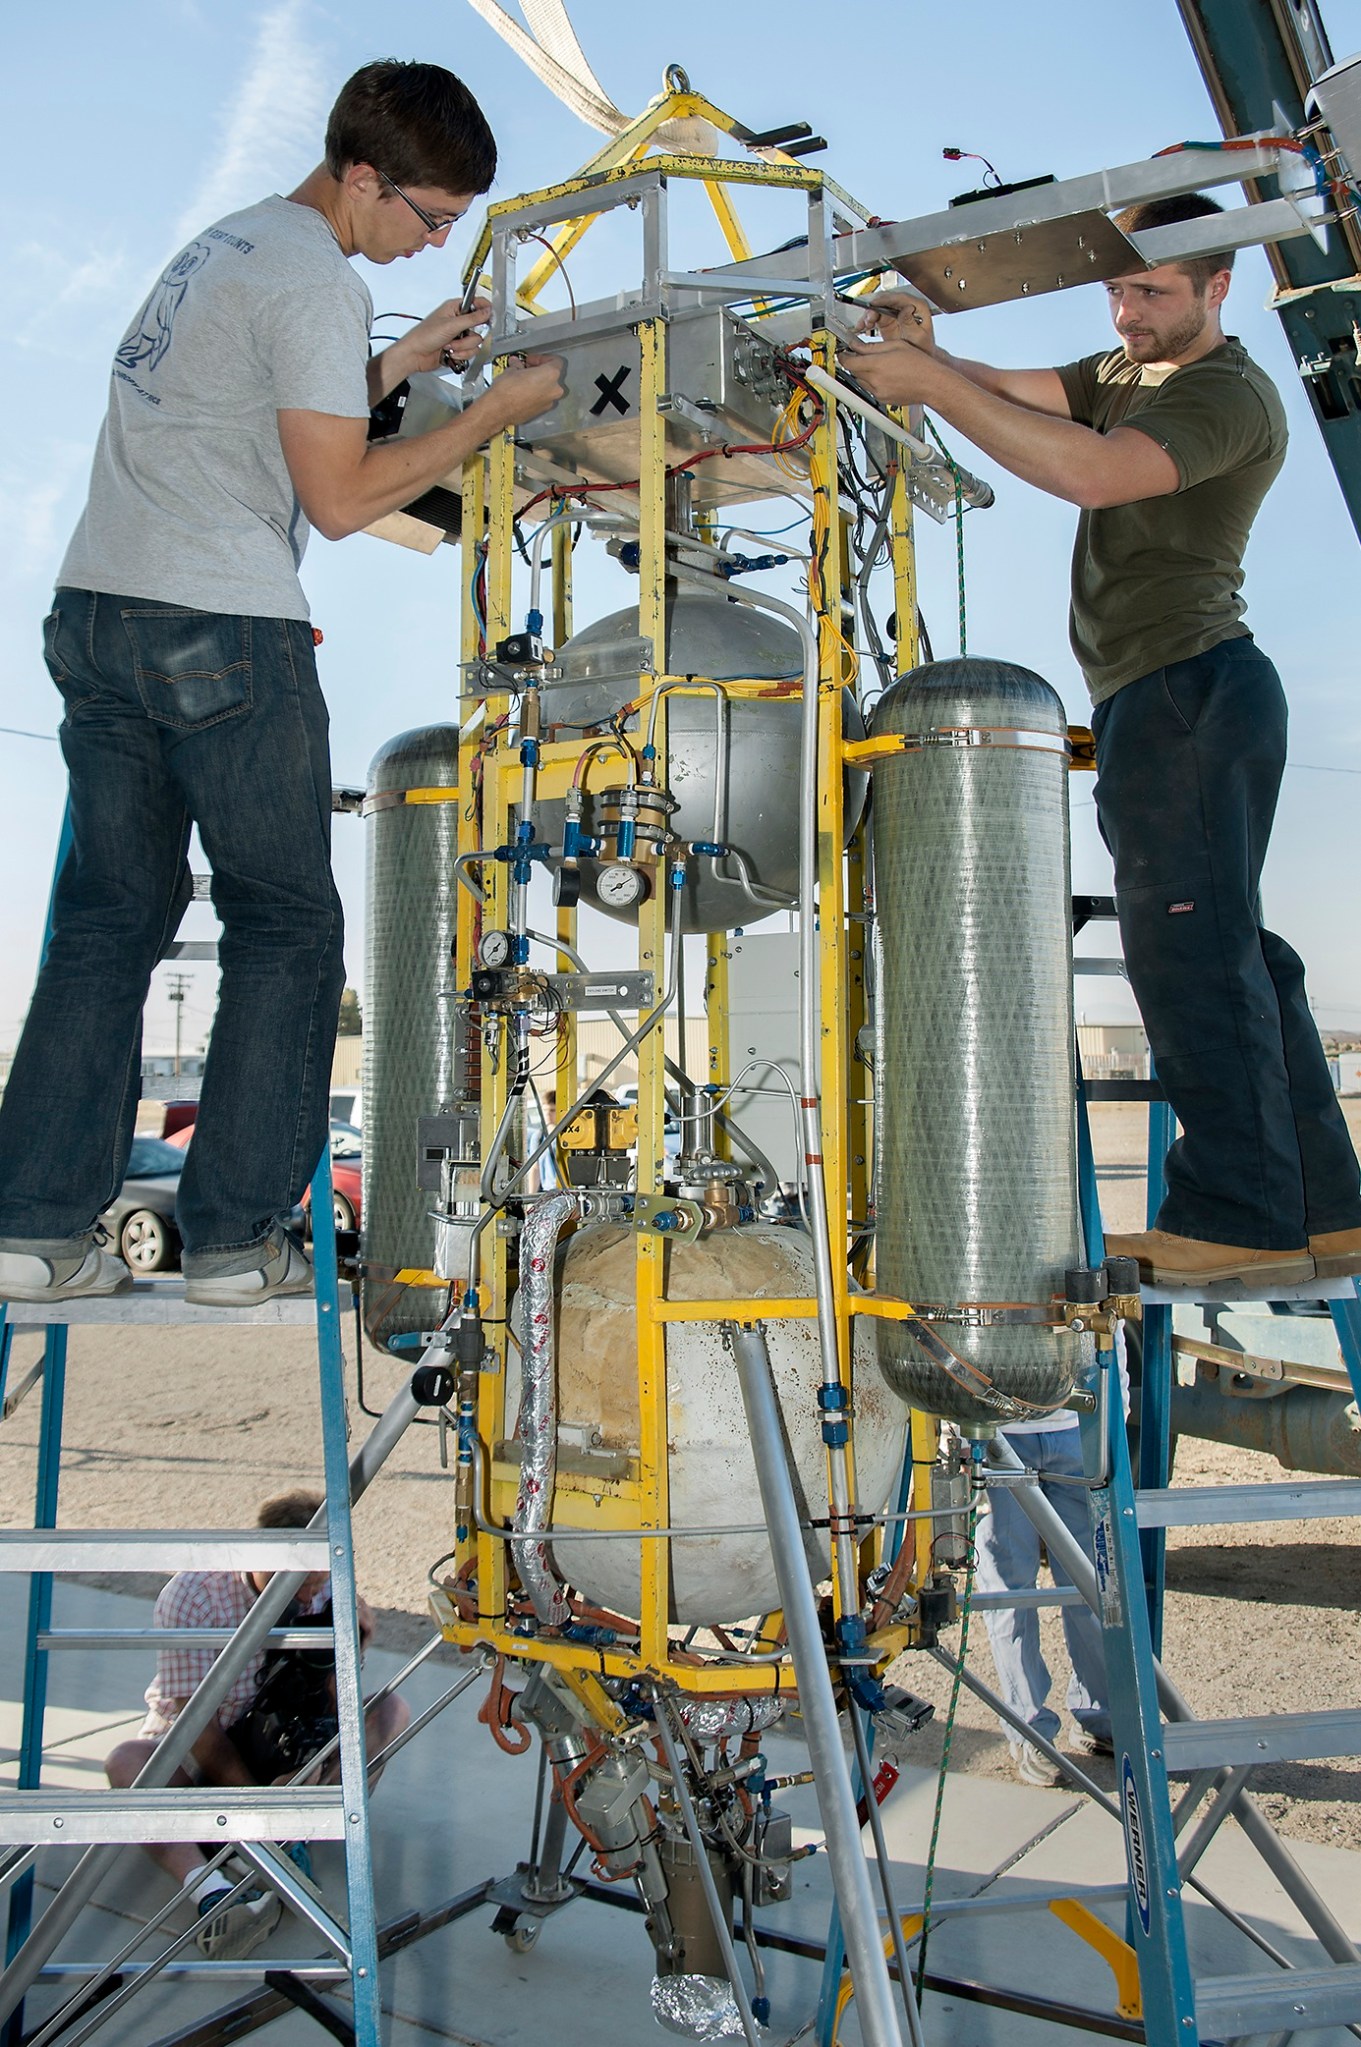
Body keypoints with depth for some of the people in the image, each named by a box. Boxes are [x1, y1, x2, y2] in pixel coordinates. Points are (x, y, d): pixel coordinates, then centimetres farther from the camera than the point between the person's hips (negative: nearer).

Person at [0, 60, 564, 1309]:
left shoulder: (229, 244, 24)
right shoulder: (319, 280, -6)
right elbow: (339, 497, -10)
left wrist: (402, 363, 22)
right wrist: (499, 411, -4)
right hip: (220, 632, -9)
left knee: (111, 915, 9)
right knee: (286, 926, 1)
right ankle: (235, 1236, 3)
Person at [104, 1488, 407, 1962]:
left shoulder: (324, 1594, -12)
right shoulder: (191, 1597, -23)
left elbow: (332, 1701, -9)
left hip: (278, 1743, 3)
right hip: (193, 1748, -3)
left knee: (392, 1710, -20)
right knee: (126, 1762, -36)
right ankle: (210, 1892, -54)